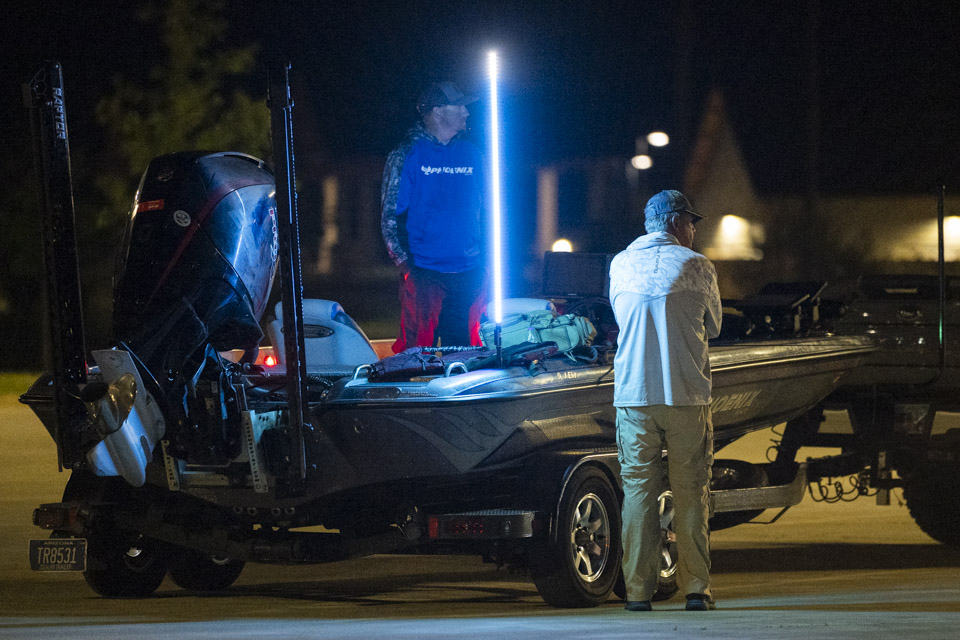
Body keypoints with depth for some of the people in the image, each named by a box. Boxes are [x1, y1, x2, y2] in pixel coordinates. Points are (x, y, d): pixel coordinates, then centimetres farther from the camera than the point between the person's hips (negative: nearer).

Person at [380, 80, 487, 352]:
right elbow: (390, 215, -1)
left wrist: (485, 259, 10)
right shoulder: (407, 156, 0)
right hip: (424, 273, -4)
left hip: (468, 274, 4)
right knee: (418, 349, -7)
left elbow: (486, 211, 19)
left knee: (463, 349, 5)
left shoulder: (471, 155, 13)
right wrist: (405, 263, -10)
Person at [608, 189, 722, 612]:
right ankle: (696, 588, 3)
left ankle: (638, 589, 0)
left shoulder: (620, 265, 6)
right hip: (687, 395, -2)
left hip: (633, 397, 2)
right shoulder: (696, 267, -2)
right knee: (691, 493, 5)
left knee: (638, 490, 4)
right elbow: (713, 326, 10)